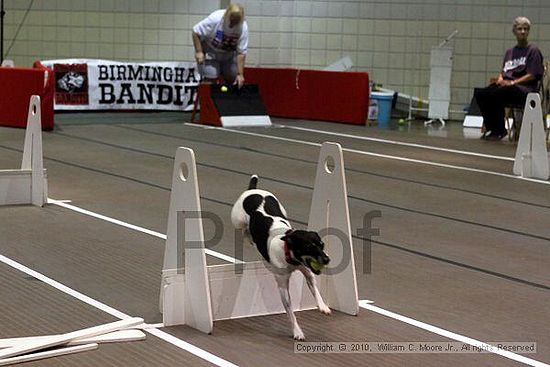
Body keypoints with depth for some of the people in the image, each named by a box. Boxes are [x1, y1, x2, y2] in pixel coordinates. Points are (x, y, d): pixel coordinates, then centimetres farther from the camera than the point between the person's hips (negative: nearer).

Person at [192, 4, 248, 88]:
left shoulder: (243, 28, -23)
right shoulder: (215, 18, -31)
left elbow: (241, 53, -20)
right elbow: (196, 32, -20)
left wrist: (240, 74, -24)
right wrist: (198, 52, -23)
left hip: (229, 55, 3)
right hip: (210, 52, -3)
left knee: (232, 79, 3)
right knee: (210, 79, -13)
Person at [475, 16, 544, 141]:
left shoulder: (533, 50, 3)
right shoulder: (509, 52, 23)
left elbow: (533, 75, -6)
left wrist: (512, 82, -16)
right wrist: (500, 78, -2)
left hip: (525, 89, -6)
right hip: (505, 85, 6)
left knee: (496, 94, -33)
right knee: (479, 93, -19)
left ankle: (499, 131, -18)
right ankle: (491, 127, -11)